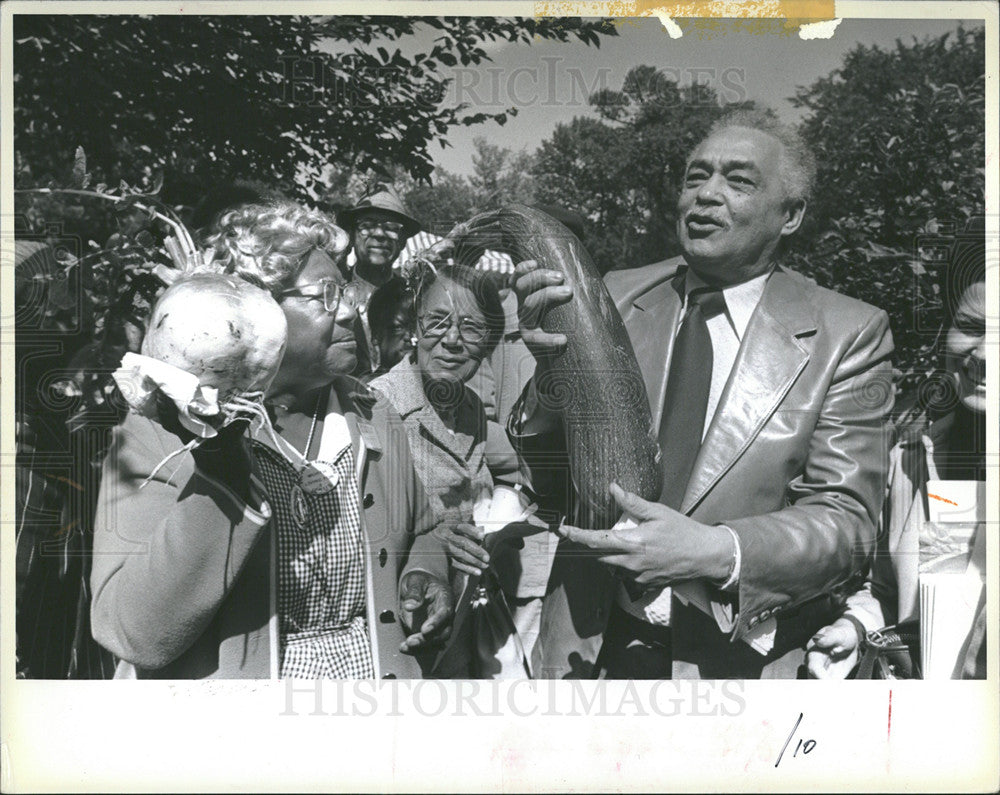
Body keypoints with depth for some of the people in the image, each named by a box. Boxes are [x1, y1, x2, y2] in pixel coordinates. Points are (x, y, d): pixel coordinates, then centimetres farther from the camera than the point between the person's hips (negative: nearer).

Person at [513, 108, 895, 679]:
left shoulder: (848, 336, -9)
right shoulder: (616, 297, -2)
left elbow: (845, 521, -11)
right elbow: (545, 475, -3)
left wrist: (718, 552, -29)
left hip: (739, 659, -2)